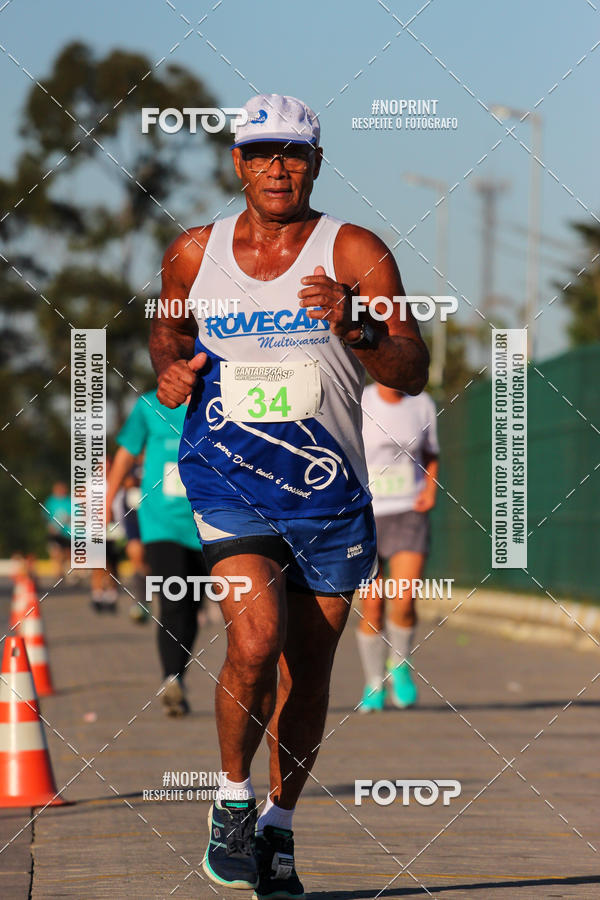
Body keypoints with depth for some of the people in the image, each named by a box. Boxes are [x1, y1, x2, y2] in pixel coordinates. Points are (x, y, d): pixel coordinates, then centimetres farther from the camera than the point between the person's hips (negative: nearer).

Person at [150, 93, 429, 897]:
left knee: (308, 670, 7)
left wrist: (353, 329, -26)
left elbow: (413, 373, -8)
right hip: (229, 476, 0)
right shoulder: (195, 254, 5)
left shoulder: (354, 254, -3)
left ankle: (278, 830, 27)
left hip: (327, 485, 1)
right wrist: (170, 369, 3)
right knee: (255, 639, -21)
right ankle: (233, 798, 2)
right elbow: (170, 326, 25)